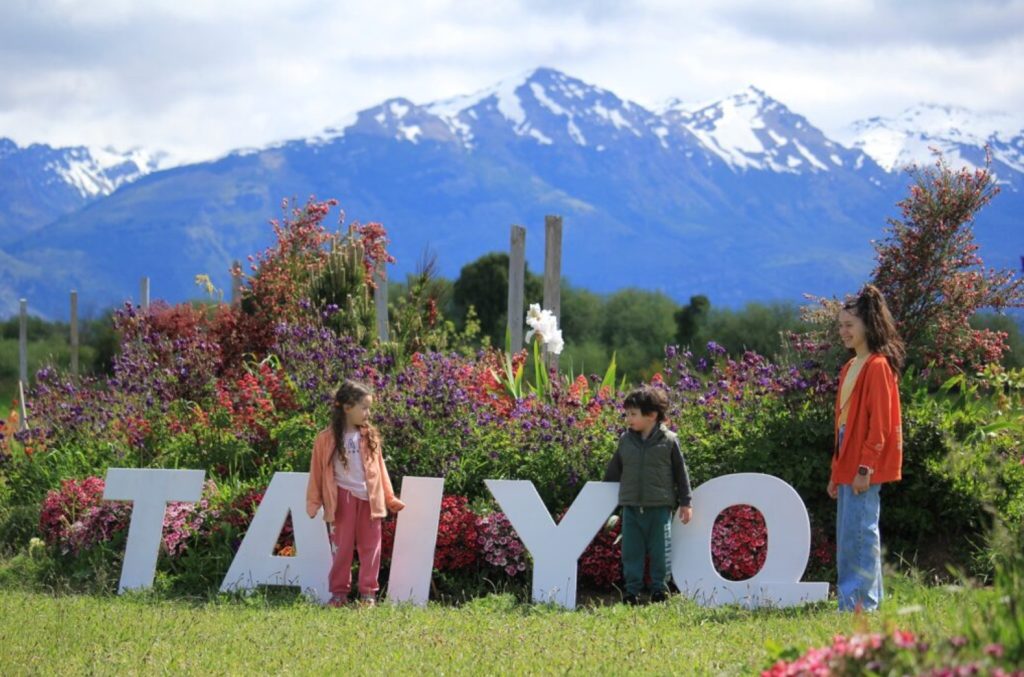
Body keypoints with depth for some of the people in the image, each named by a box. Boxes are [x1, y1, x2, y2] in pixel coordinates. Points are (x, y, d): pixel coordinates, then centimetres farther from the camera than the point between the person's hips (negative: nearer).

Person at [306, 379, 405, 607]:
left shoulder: (370, 437, 5)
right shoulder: (327, 439, -6)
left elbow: (380, 468, 11)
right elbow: (317, 471, 0)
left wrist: (389, 498, 11)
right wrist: (313, 502, 0)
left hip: (369, 499, 3)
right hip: (343, 498, -3)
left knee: (370, 547, 5)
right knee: (342, 547, 6)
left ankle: (368, 592, 12)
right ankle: (339, 592, 15)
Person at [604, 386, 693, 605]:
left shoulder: (669, 441, -3)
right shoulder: (626, 440, 6)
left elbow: (681, 472, 2)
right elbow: (614, 471, 16)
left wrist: (685, 503, 2)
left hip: (660, 507, -3)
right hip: (631, 506, 3)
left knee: (660, 551, 3)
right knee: (631, 551, 5)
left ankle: (659, 590, 14)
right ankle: (632, 592, 12)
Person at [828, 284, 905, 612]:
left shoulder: (877, 366, -10)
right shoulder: (850, 368, 18)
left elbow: (879, 422, -16)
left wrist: (865, 467, -20)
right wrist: (836, 471, 20)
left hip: (864, 467, -10)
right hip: (847, 466, 10)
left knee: (859, 533, -10)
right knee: (847, 536, 10)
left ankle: (861, 602, -8)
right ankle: (851, 603, 14)